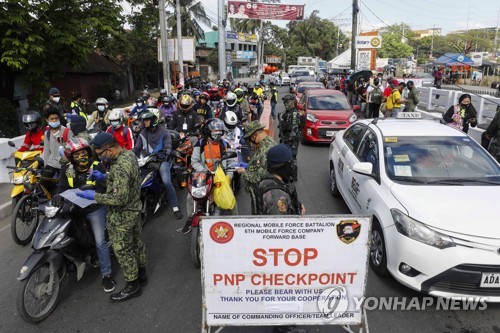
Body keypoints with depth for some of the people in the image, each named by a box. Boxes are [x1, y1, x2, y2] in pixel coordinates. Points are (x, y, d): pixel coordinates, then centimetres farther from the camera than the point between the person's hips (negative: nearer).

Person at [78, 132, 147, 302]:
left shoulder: (119, 167, -33)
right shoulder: (129, 153, -3)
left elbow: (120, 198, -32)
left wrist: (95, 196, -23)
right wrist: (105, 177, 5)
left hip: (121, 217, -9)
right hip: (133, 210, 9)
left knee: (123, 251, 8)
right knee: (137, 242, 23)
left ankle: (132, 286, 24)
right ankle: (141, 274, 42)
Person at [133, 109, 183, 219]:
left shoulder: (163, 132, 2)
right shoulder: (142, 133, 14)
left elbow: (168, 146, -4)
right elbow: (137, 148, 15)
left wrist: (166, 153, -25)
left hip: (161, 159, -5)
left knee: (167, 182, -24)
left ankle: (175, 208, -16)